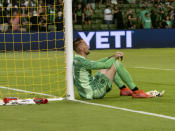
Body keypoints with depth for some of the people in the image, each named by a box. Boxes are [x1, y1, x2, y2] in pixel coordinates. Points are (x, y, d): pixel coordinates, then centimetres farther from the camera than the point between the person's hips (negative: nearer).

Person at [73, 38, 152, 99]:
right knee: (116, 64, -7)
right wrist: (114, 57, 0)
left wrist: (111, 57, 8)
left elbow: (96, 63, 19)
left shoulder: (76, 60, 10)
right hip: (94, 92, -10)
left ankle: (123, 89, 25)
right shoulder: (81, 61, -20)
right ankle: (136, 92, -2)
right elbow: (104, 65, -18)